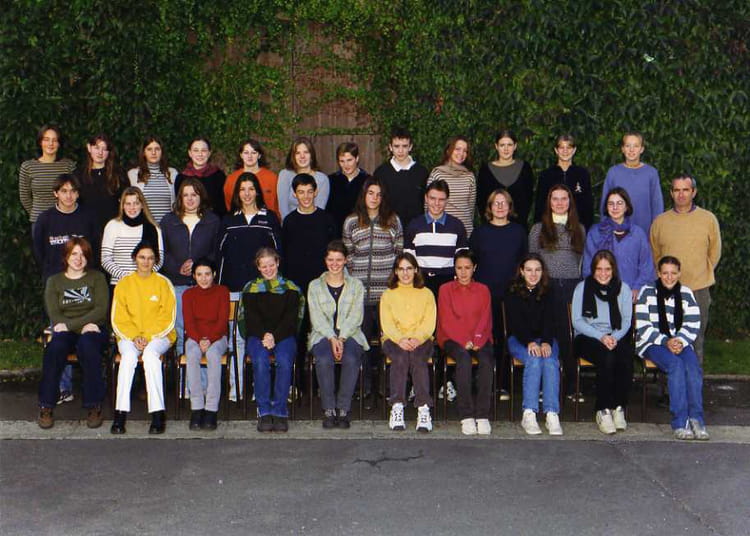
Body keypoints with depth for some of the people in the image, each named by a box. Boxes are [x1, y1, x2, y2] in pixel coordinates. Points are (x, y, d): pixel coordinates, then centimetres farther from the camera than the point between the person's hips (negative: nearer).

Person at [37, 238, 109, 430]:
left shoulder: (97, 278, 12)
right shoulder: (54, 281, 16)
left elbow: (101, 310, -1)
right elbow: (54, 315, 2)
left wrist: (70, 324, -12)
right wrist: (82, 326, -14)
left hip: (92, 330, -1)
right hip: (66, 333, 1)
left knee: (87, 345, -36)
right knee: (56, 347, -34)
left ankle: (94, 407, -31)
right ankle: (45, 407, -27)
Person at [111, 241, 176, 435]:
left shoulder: (163, 283, 6)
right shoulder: (124, 284, 10)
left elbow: (168, 318, 0)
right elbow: (118, 319, 5)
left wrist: (148, 337, -13)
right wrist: (135, 337, -12)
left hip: (159, 336, -1)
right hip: (129, 336, 1)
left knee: (150, 353, -34)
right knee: (129, 354, -32)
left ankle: (157, 414, -38)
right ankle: (120, 414, -36)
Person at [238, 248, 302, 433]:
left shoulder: (290, 288, 14)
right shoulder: (250, 289, 16)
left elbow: (291, 317, 3)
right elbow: (251, 317, 4)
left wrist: (275, 336, -14)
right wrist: (264, 336, -15)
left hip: (284, 335, 0)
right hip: (257, 336, 0)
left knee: (284, 361, -33)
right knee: (260, 361, -33)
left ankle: (280, 411, -28)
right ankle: (264, 412, -28)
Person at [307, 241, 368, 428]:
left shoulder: (356, 285, 14)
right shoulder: (315, 286, 13)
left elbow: (356, 316, 2)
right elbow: (317, 318, 2)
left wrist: (341, 338, -14)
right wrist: (332, 338, -14)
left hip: (350, 334, 0)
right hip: (323, 335, 0)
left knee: (351, 360, -33)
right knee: (324, 360, -33)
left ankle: (343, 409, -24)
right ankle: (328, 409, -23)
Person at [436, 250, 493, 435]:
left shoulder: (483, 290, 15)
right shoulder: (445, 289, 10)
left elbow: (486, 319, 6)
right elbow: (447, 321, 0)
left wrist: (477, 340, -13)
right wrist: (464, 341, -14)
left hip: (479, 339, 2)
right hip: (452, 338, -2)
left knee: (487, 359, -32)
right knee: (464, 357, -35)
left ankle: (483, 415, -33)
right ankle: (466, 416, -37)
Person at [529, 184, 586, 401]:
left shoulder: (579, 229, 15)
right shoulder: (538, 229, 10)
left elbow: (584, 260, 15)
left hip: (573, 286, 1)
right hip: (548, 285, -1)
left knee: (571, 334, 0)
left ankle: (571, 387, 8)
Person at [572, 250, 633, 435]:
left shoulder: (623, 289, 12)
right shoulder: (582, 288, 5)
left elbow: (627, 320, 7)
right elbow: (577, 321, -2)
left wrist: (615, 337, -14)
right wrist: (601, 336, -15)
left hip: (616, 337, 2)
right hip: (587, 338, -2)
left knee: (626, 356, -33)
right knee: (607, 357, -35)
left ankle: (619, 407, -24)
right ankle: (603, 410, -29)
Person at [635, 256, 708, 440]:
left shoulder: (686, 293, 10)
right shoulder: (647, 292, 1)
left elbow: (693, 324, 5)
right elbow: (643, 326, -5)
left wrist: (680, 341, -14)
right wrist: (665, 341, -17)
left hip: (680, 342, 3)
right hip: (652, 343, -3)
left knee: (693, 366, -29)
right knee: (675, 364, -32)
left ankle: (696, 419, -29)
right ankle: (680, 421, -33)